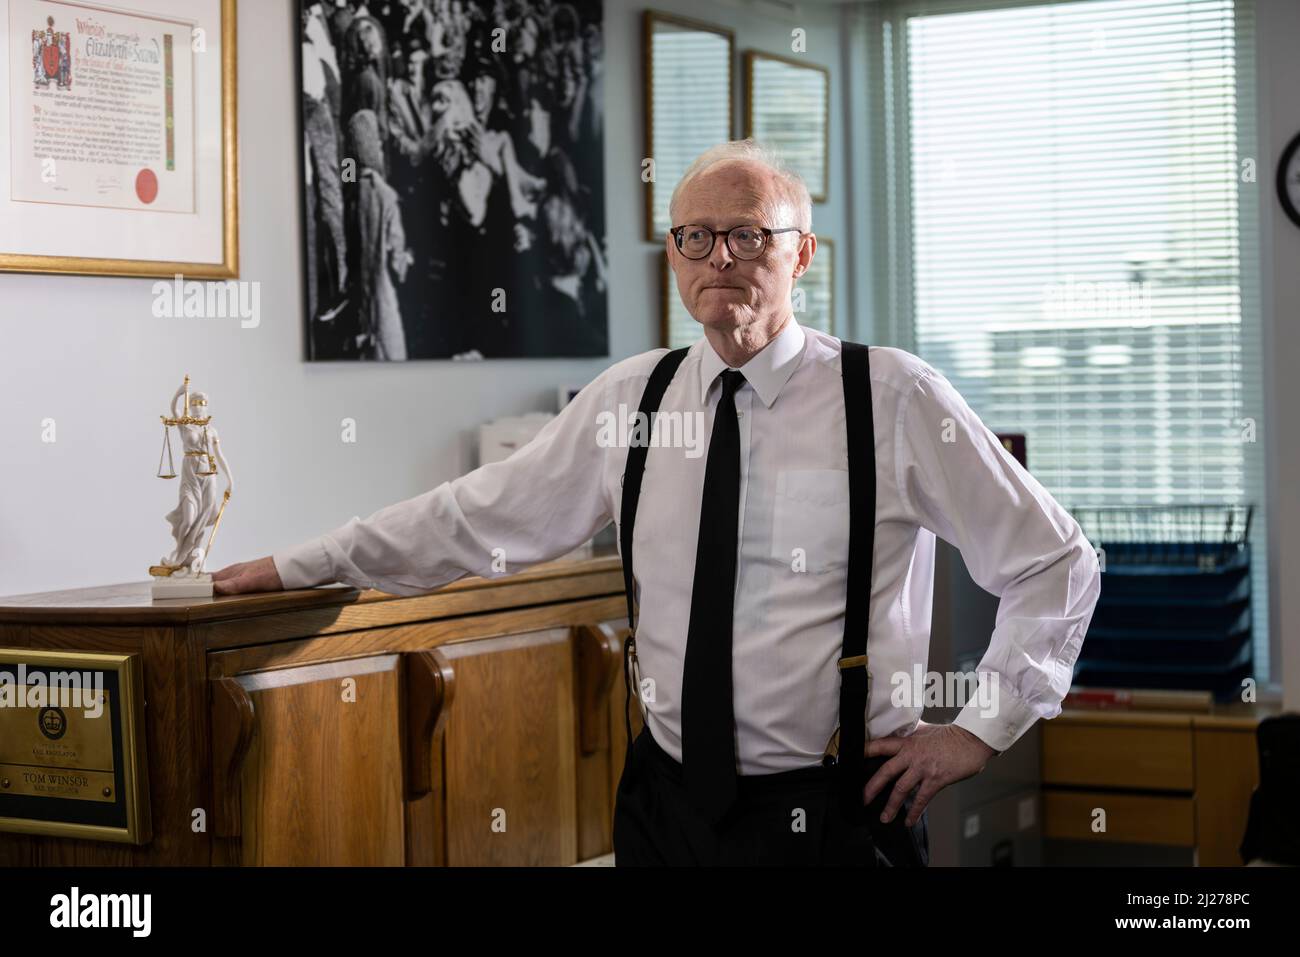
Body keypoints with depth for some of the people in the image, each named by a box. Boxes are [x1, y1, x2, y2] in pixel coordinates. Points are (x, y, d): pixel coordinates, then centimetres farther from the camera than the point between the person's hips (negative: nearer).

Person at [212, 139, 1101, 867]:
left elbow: (1058, 562, -1)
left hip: (827, 812, -3)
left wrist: (981, 729, -5)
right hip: (667, 803, 3)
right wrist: (297, 566, 13)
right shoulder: (628, 399, 4)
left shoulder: (892, 398, -7)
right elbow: (476, 517, 11)